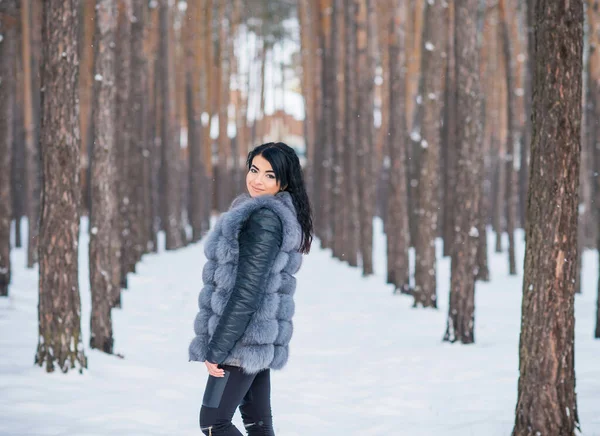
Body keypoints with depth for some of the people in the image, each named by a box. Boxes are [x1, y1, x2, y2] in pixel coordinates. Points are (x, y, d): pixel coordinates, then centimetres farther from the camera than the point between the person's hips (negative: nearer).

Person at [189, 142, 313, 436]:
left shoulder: (263, 219, -18)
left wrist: (216, 349, -19)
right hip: (260, 341, 10)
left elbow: (246, 291, -22)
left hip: (242, 342, -10)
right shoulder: (281, 214, 13)